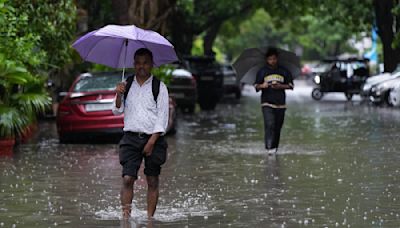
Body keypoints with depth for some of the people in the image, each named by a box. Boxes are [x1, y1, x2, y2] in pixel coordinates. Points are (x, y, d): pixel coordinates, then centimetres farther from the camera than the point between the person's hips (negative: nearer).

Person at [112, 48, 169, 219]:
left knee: (152, 181, 1)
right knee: (127, 178, -11)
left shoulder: (159, 87, 2)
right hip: (131, 137, 1)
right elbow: (117, 111, 7)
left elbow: (162, 116, -3)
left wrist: (152, 141, -11)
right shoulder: (127, 85, 11)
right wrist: (118, 96, -13)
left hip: (153, 138, -1)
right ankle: (125, 216, -13)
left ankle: (150, 218, 6)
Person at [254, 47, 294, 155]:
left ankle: (275, 147, 15)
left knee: (278, 127, 5)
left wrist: (281, 86, -10)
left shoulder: (284, 71, 8)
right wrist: (262, 86, -18)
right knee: (269, 125, -18)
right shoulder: (262, 72, 6)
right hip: (267, 103, -2)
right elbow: (256, 86, 5)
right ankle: (269, 148, -25)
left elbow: (290, 85, 8)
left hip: (280, 103, 2)